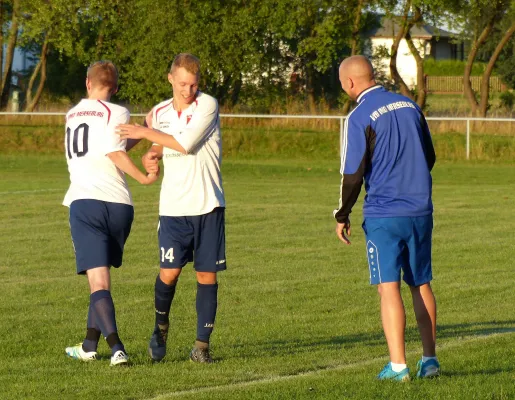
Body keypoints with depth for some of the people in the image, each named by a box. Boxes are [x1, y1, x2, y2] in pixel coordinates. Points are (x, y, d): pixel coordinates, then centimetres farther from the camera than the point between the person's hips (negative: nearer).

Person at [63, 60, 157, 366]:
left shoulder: (73, 115, 19)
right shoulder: (116, 113, 3)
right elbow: (115, 153, -11)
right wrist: (144, 177, -3)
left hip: (84, 202, 1)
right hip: (118, 204, -1)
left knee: (99, 281, -8)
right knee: (102, 278, 17)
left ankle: (117, 348, -24)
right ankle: (90, 345, 24)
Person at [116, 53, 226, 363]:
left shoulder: (207, 106, -7)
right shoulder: (159, 113, 9)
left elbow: (185, 144, -16)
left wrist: (147, 133, -7)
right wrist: (151, 156, 1)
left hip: (208, 206, -3)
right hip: (173, 207, 3)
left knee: (207, 274, 0)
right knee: (170, 271, -7)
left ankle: (202, 344, 8)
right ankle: (161, 327, 19)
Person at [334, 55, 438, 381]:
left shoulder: (359, 117, -11)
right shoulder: (410, 106, 8)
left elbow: (353, 174, -12)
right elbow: (430, 158, 16)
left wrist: (342, 216, 0)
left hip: (384, 214, -6)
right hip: (421, 212, 6)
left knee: (389, 288, -3)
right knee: (422, 284, 14)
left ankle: (398, 364, -7)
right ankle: (430, 360, 16)